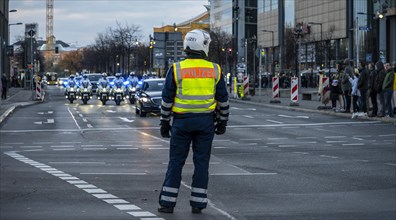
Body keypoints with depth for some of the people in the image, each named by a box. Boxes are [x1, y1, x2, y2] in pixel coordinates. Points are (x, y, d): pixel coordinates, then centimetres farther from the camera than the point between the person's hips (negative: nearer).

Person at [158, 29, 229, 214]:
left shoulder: (176, 69, -5)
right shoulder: (214, 70, 0)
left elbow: (167, 99, -3)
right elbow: (223, 99, 5)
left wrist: (165, 122, 6)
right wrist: (222, 121, 15)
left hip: (182, 121, -1)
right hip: (206, 122, 1)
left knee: (176, 161, 6)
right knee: (201, 162, 7)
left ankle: (167, 202, 6)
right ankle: (198, 203, 7)